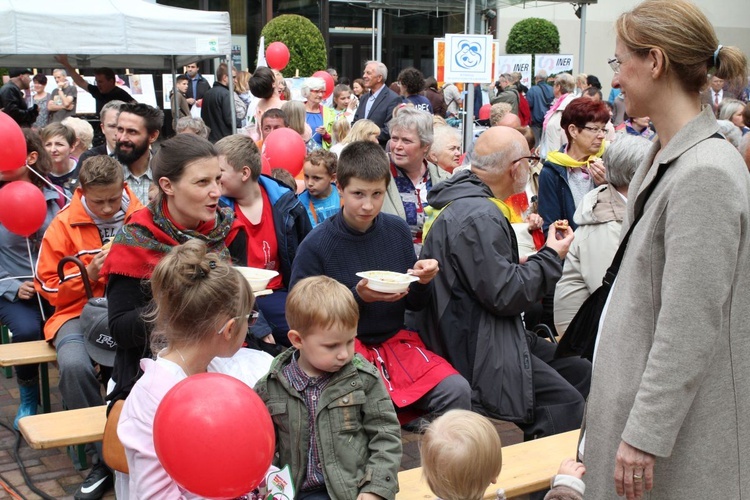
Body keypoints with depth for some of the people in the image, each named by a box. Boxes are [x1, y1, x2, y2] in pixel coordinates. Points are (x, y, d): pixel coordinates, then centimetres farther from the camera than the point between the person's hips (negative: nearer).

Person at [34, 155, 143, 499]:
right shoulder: (64, 225, 4)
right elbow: (47, 285, 4)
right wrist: (88, 273, -11)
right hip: (81, 312, 1)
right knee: (74, 365, -32)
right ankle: (104, 458, -14)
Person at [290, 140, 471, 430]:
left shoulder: (398, 231, 2)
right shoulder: (316, 245, -10)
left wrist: (422, 282, -10)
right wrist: (358, 297, -17)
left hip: (396, 341, 4)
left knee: (456, 390, -19)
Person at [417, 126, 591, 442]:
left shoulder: (463, 202, 12)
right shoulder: (478, 217, -22)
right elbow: (505, 294, -22)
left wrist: (525, 265, 10)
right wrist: (551, 257, -9)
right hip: (477, 352, -11)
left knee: (581, 373, 9)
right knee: (565, 401, -19)